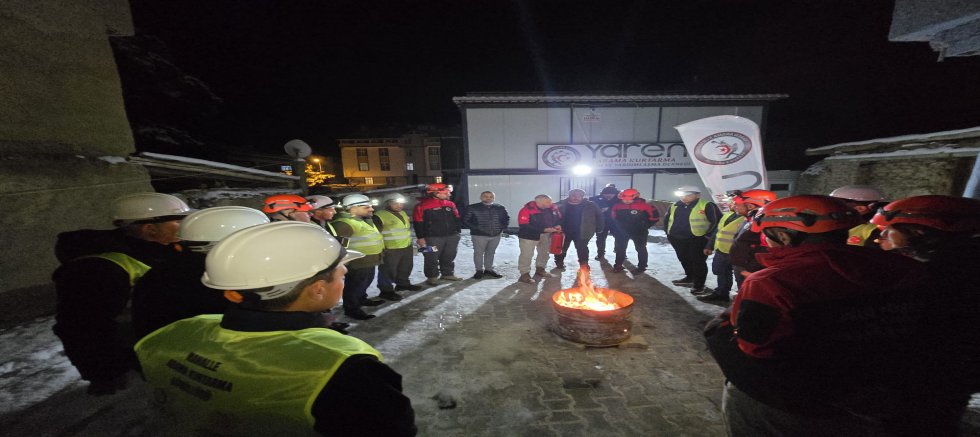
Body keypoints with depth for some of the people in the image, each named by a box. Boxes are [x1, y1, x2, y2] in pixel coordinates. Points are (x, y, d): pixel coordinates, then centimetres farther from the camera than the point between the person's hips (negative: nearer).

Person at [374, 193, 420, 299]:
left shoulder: (403, 213, 11)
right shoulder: (380, 216, -15)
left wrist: (410, 244, 25)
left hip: (407, 247, 9)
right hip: (390, 250, -8)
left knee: (405, 268, 22)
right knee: (388, 271, 2)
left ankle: (402, 283, 41)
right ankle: (386, 290, 16)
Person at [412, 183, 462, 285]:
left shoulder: (450, 204, 8)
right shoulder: (422, 206, -11)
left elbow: (456, 219, 16)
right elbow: (418, 223, -10)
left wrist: (457, 232, 14)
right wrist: (420, 237, -11)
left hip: (451, 236, 6)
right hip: (433, 238, -5)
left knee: (449, 257, 15)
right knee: (432, 258, 2)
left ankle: (448, 274, 30)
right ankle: (432, 277, 17)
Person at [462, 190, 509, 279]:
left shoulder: (500, 208, 5)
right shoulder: (472, 208, -5)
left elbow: (506, 219, 17)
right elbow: (465, 220, -4)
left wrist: (502, 228, 3)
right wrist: (475, 228, -10)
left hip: (496, 235, 3)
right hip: (479, 235, -3)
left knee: (490, 253, 13)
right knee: (478, 252, 3)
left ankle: (489, 269, 26)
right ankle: (479, 270, 17)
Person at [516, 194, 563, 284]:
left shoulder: (553, 208, -8)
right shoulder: (527, 210, -26)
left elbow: (559, 218, 9)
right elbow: (524, 226, -29)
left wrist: (558, 225, -16)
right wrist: (544, 229, -30)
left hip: (546, 235, 6)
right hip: (529, 235, -6)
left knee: (544, 253, 19)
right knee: (526, 255, -5)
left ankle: (540, 270, 39)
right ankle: (525, 274, 6)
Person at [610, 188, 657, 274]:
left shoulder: (643, 205, -19)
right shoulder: (617, 206, -8)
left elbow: (655, 216, -13)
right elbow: (614, 217, 10)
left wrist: (644, 226, -11)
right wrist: (618, 226, 6)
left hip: (639, 232, -3)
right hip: (622, 231, 4)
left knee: (640, 249, 10)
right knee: (620, 248, 10)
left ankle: (641, 267, 23)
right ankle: (618, 265, 24)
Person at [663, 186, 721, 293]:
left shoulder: (706, 206, -8)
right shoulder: (674, 206, 8)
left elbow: (717, 221, -10)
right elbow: (666, 221, 19)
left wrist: (708, 235, -12)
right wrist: (670, 234, 13)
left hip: (698, 240, -6)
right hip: (678, 240, 6)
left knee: (698, 262, 0)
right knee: (684, 260, 18)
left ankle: (698, 284, 11)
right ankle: (690, 277, 37)